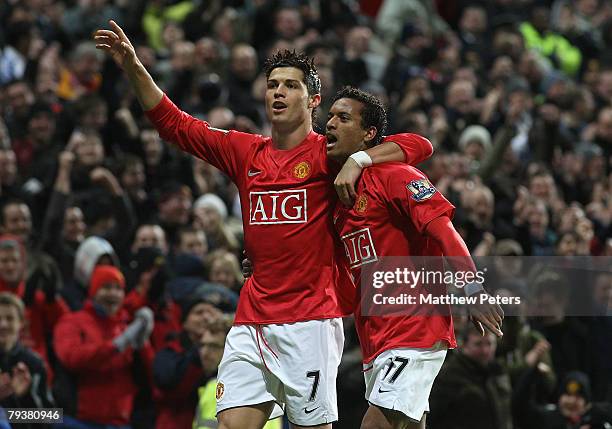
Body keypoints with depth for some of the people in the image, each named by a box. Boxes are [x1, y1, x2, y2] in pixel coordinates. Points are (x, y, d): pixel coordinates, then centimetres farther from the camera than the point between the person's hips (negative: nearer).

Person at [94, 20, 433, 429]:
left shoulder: (326, 154, -1)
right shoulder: (245, 151, 14)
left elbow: (418, 146, -5)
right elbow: (173, 122, 19)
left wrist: (359, 159, -18)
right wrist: (135, 68, 9)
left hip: (309, 322, -4)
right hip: (252, 322, 4)